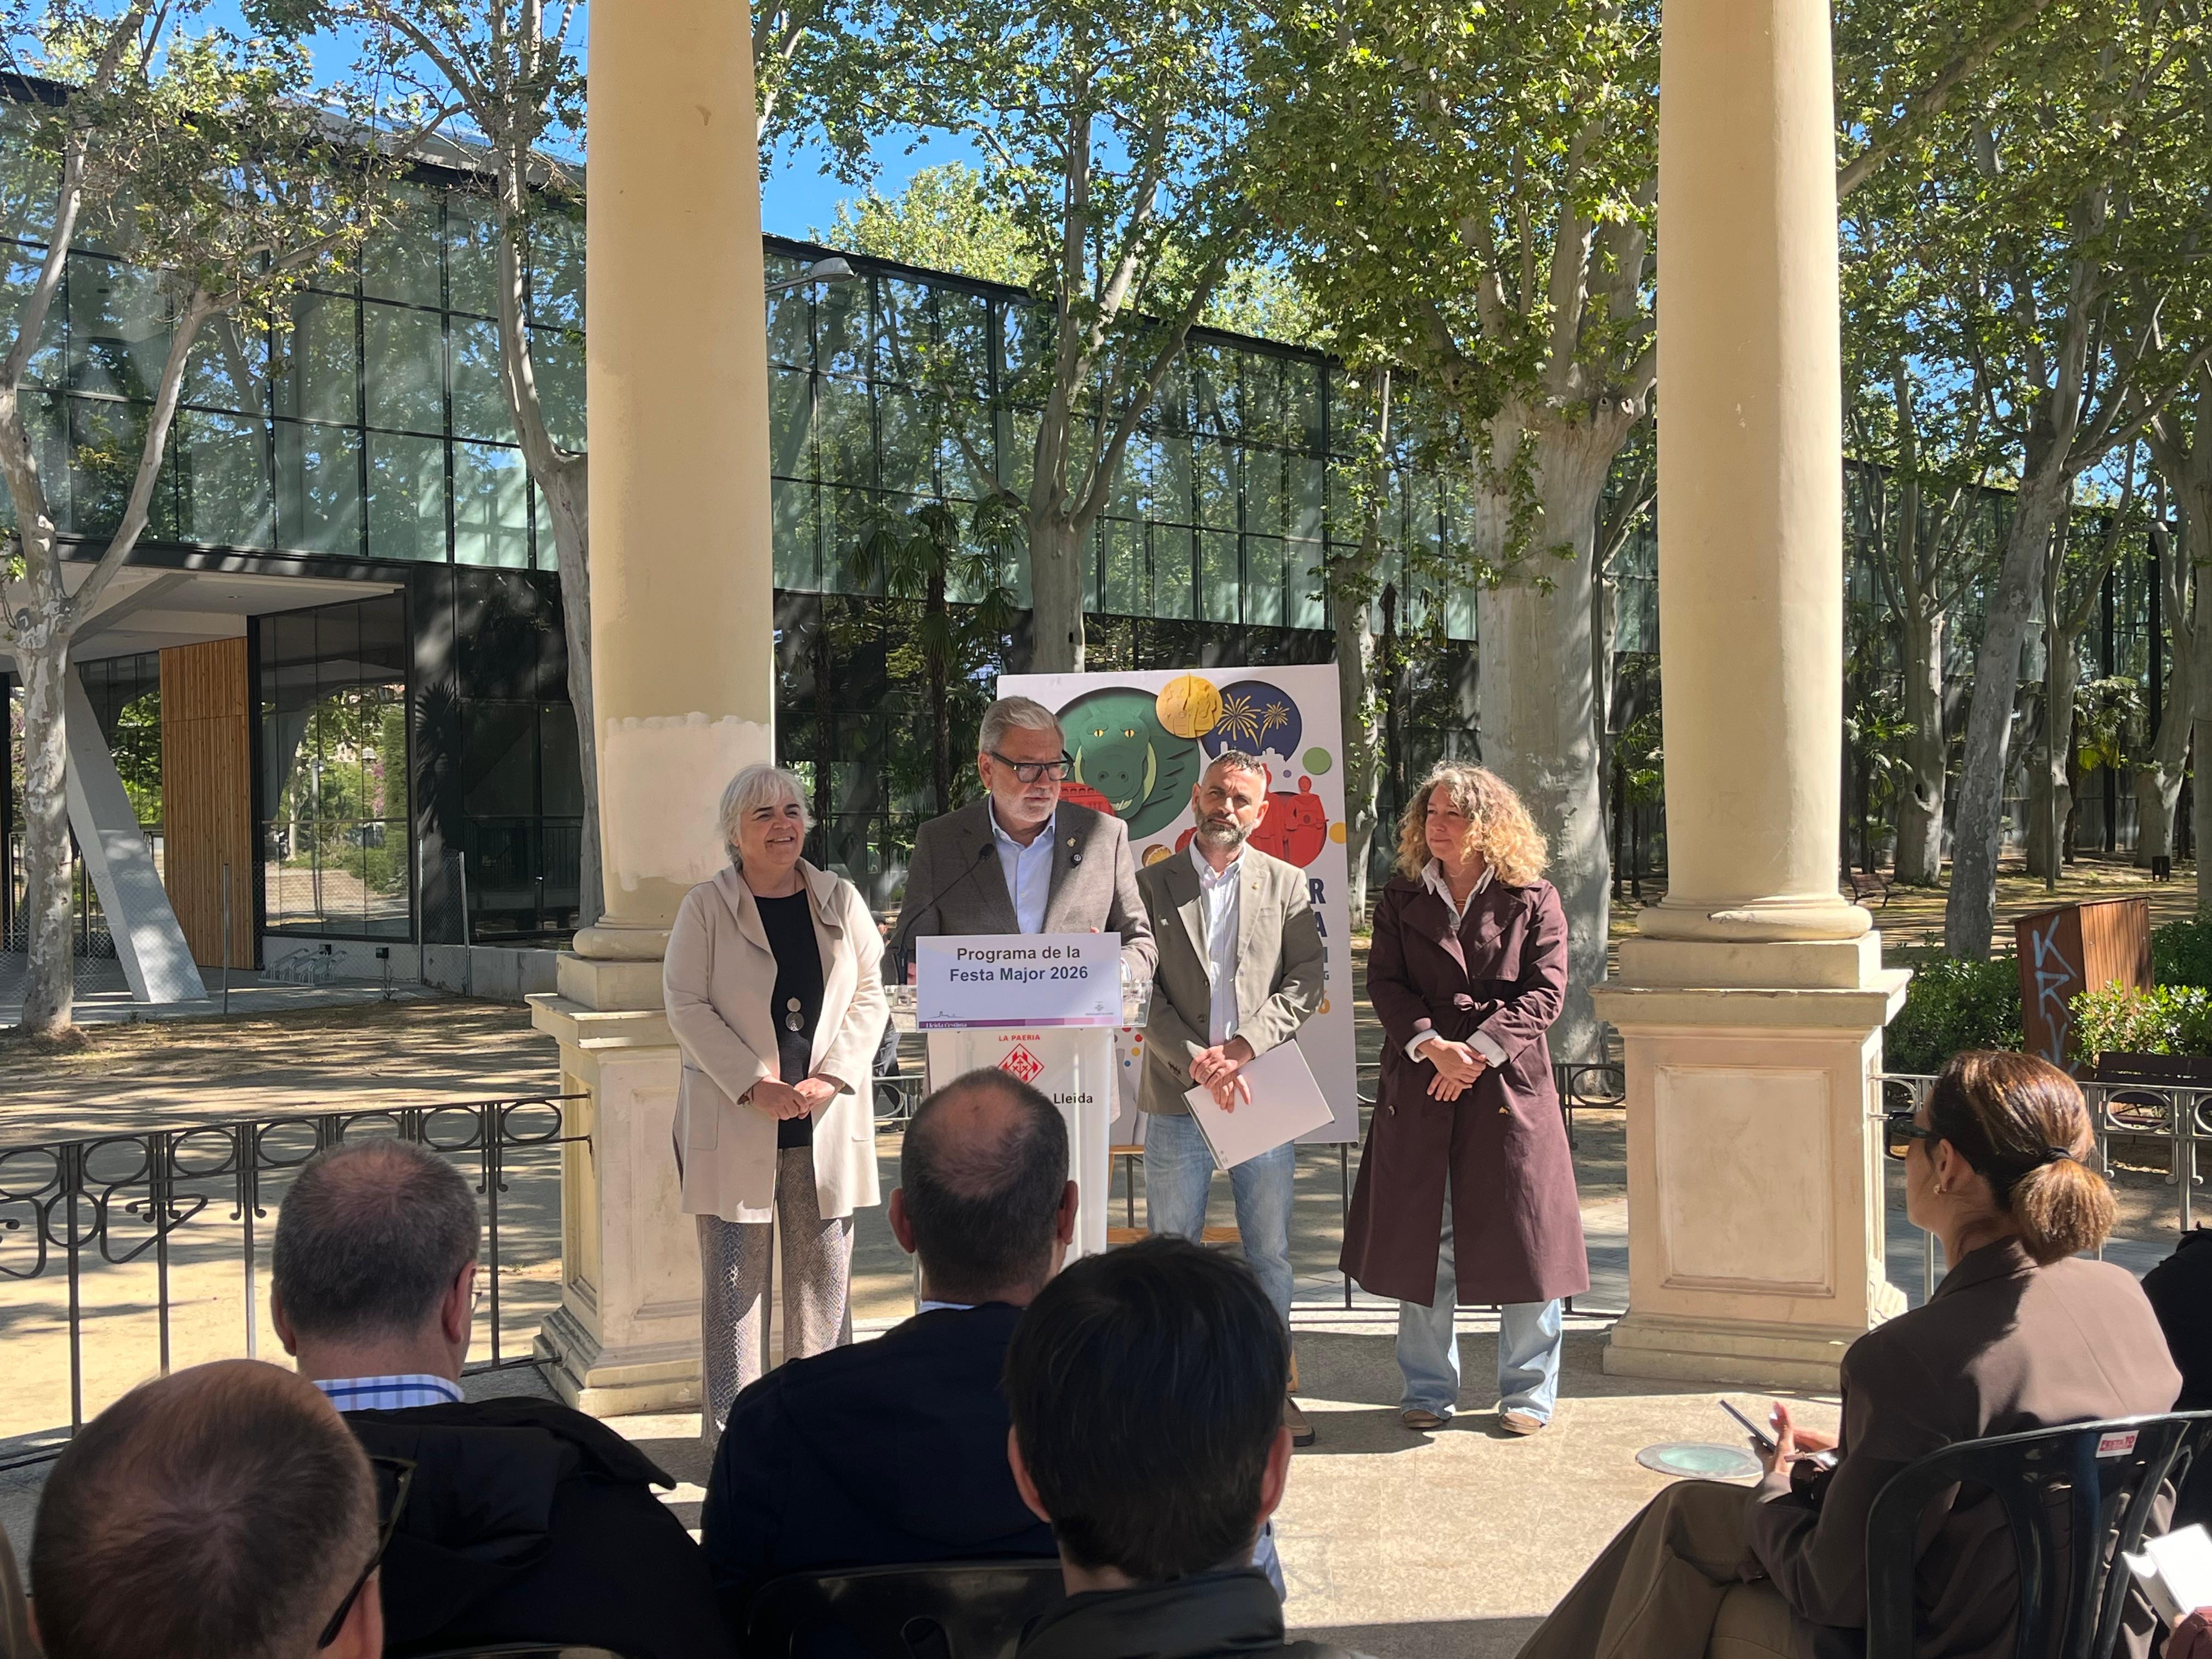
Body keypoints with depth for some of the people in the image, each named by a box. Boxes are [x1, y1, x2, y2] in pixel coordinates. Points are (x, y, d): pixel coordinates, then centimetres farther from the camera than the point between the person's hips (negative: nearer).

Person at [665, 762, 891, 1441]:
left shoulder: (841, 901, 8)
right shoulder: (705, 907, 0)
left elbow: (870, 997, 6)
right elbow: (687, 1007, -5)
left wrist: (831, 1078, -8)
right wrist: (753, 1085, -14)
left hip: (826, 1121, 3)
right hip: (734, 1122, -2)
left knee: (825, 1271, 7)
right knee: (735, 1276, 2)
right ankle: (733, 1430, 11)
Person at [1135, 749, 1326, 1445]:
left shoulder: (1286, 883, 8)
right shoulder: (1151, 884, 4)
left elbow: (1307, 976, 1)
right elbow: (1140, 989, -2)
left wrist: (1243, 1046, -12)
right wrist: (1196, 1063, -14)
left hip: (1262, 1091, 1)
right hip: (1176, 1097, -1)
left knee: (1271, 1254, 7)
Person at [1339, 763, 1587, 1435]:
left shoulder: (1533, 900, 3)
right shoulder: (1402, 899, 10)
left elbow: (1544, 992, -4)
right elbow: (1384, 982, 2)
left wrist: (1478, 1051, -15)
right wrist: (1432, 1046, -14)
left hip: (1509, 1085, -2)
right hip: (1419, 1088, 2)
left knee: (1524, 1240, 1)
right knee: (1419, 1240, 6)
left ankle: (1528, 1393, 16)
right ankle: (1428, 1391, 19)